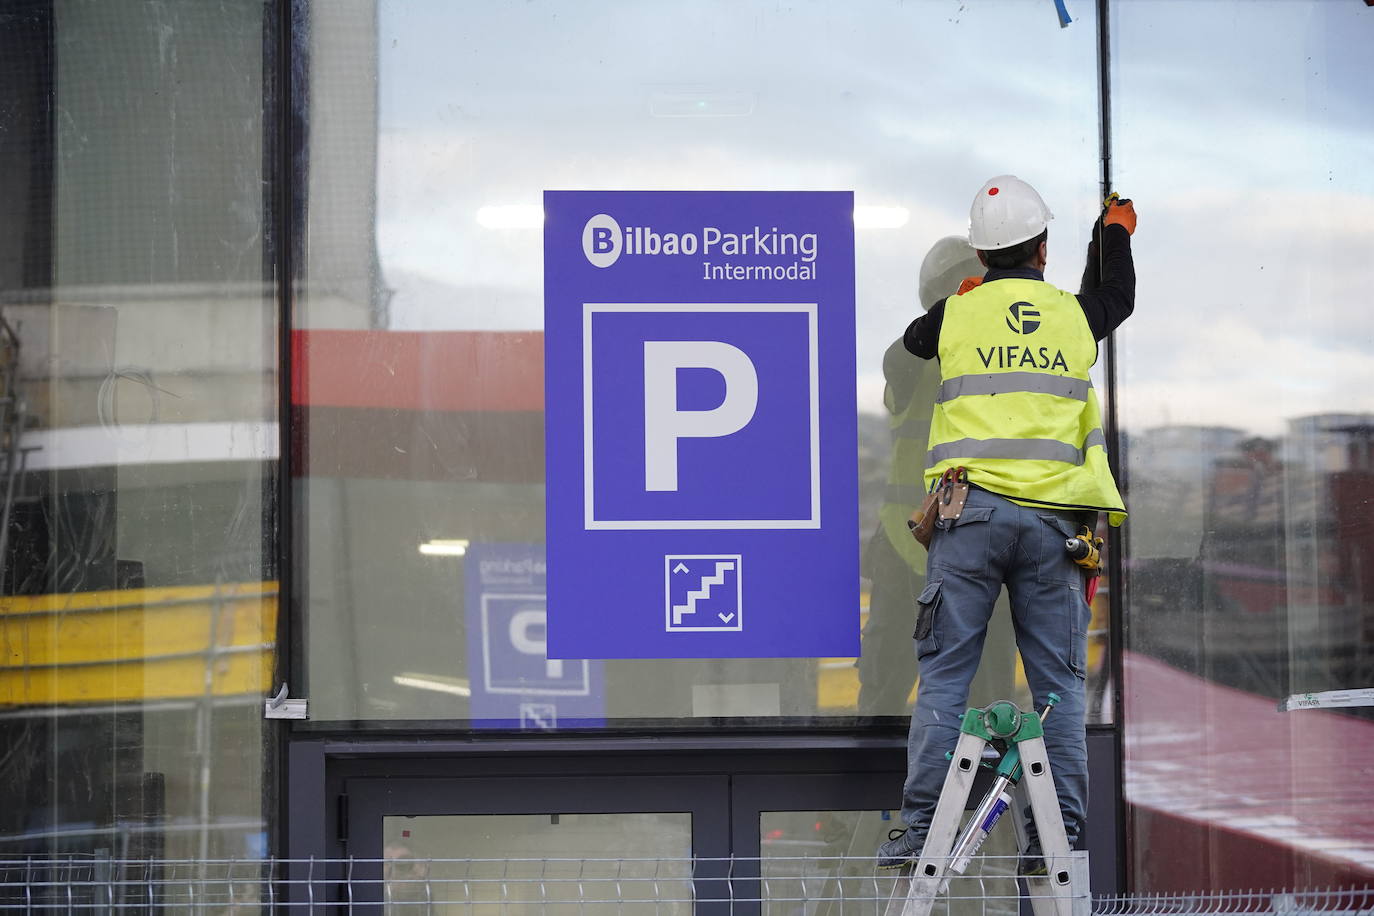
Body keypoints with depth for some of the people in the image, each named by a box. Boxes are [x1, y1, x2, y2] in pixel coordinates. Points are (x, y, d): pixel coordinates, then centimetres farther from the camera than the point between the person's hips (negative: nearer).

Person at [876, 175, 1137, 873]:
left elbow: (914, 339, 31)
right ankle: (1059, 834, 3)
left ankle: (921, 828, -5)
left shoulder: (958, 313, 7)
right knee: (1057, 679, 5)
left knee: (945, 670, 0)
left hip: (973, 511, -1)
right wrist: (1115, 230, 53)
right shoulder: (1074, 316, 11)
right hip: (1054, 517, 1)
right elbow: (1117, 299, 35)